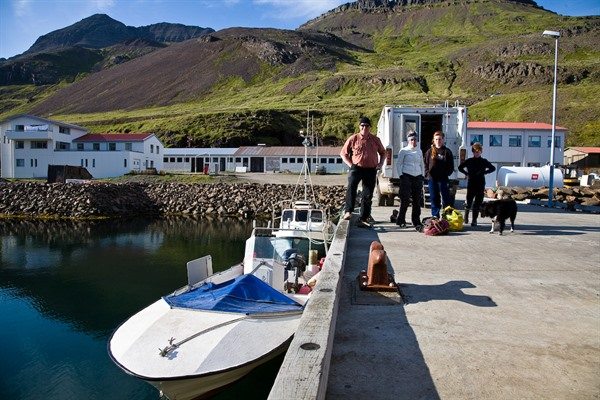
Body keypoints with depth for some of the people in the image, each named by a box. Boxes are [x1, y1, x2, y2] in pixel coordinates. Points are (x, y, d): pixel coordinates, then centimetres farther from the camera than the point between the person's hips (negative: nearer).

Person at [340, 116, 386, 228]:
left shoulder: (375, 140, 11)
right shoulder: (353, 139, 3)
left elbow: (382, 152, 24)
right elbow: (343, 153, 7)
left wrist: (380, 163, 7)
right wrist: (351, 165, -4)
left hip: (371, 170, 3)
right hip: (357, 167, -3)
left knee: (368, 195, 5)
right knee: (351, 186, -32)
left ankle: (363, 219, 14)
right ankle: (348, 212, -32)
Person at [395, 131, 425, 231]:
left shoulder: (419, 151, 17)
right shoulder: (403, 151, 3)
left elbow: (422, 164, 23)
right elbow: (398, 164, 2)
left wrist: (422, 176, 13)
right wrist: (401, 176, -7)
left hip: (418, 177, 5)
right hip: (407, 176, -4)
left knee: (417, 200, 3)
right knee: (405, 199, -9)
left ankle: (416, 222, 9)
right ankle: (401, 220, 3)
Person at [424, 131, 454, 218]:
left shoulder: (447, 152, 2)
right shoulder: (430, 151, 6)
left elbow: (451, 166, 3)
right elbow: (425, 164, 7)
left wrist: (446, 174, -8)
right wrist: (428, 173, -5)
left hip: (443, 179, -2)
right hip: (432, 179, 2)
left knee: (446, 198, -1)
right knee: (434, 199, 7)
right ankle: (435, 217, 15)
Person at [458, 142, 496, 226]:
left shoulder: (484, 161, 5)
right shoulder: (469, 161, 4)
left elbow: (493, 168, 13)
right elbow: (460, 167, 13)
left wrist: (483, 172, 0)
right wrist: (467, 173, 1)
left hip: (480, 185, 1)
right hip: (471, 184, 0)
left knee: (477, 204, -1)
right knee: (469, 202, 0)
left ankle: (474, 220, 5)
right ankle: (466, 216, 27)